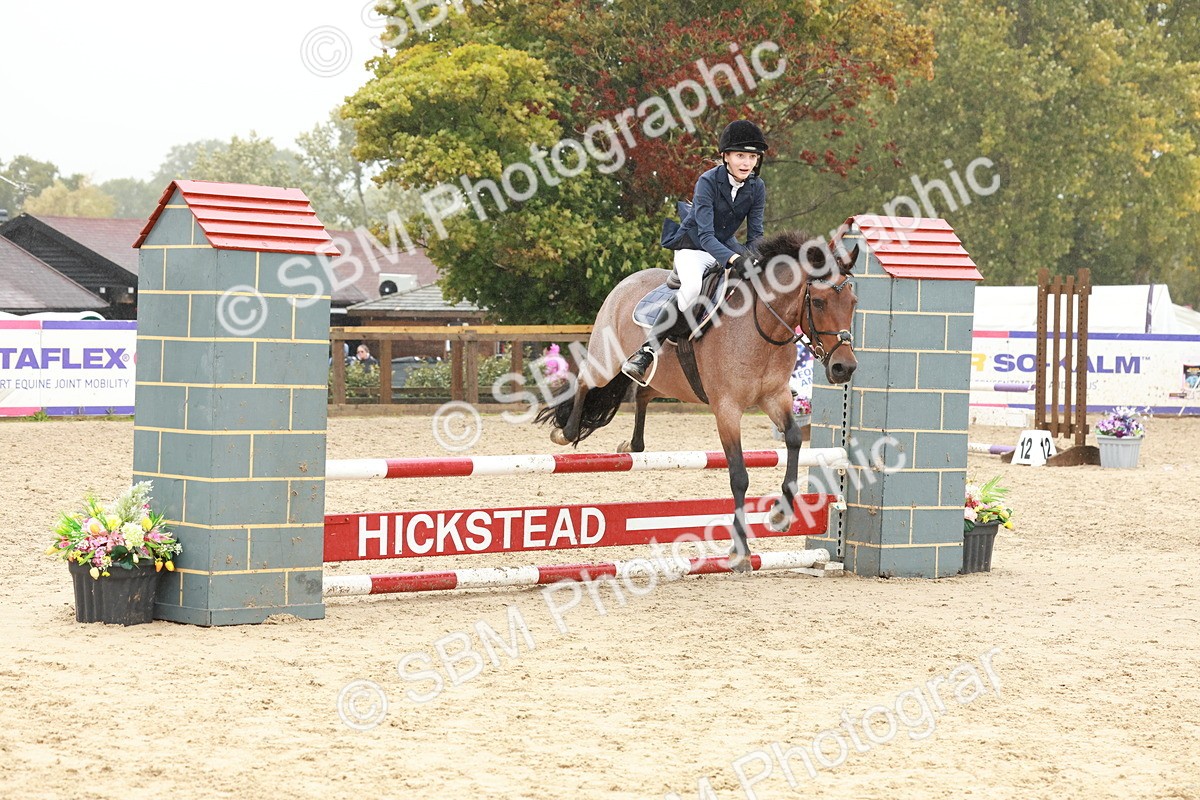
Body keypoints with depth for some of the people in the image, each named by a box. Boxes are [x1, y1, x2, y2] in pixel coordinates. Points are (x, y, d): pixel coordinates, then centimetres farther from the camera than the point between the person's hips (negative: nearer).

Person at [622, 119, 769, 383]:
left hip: (726, 246, 6)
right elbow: (705, 235, -30)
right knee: (692, 287, -36)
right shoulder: (708, 182, -23)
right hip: (694, 246, -6)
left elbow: (756, 234, -5)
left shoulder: (757, 188, -7)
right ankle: (645, 354, -33)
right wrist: (734, 259, -47)